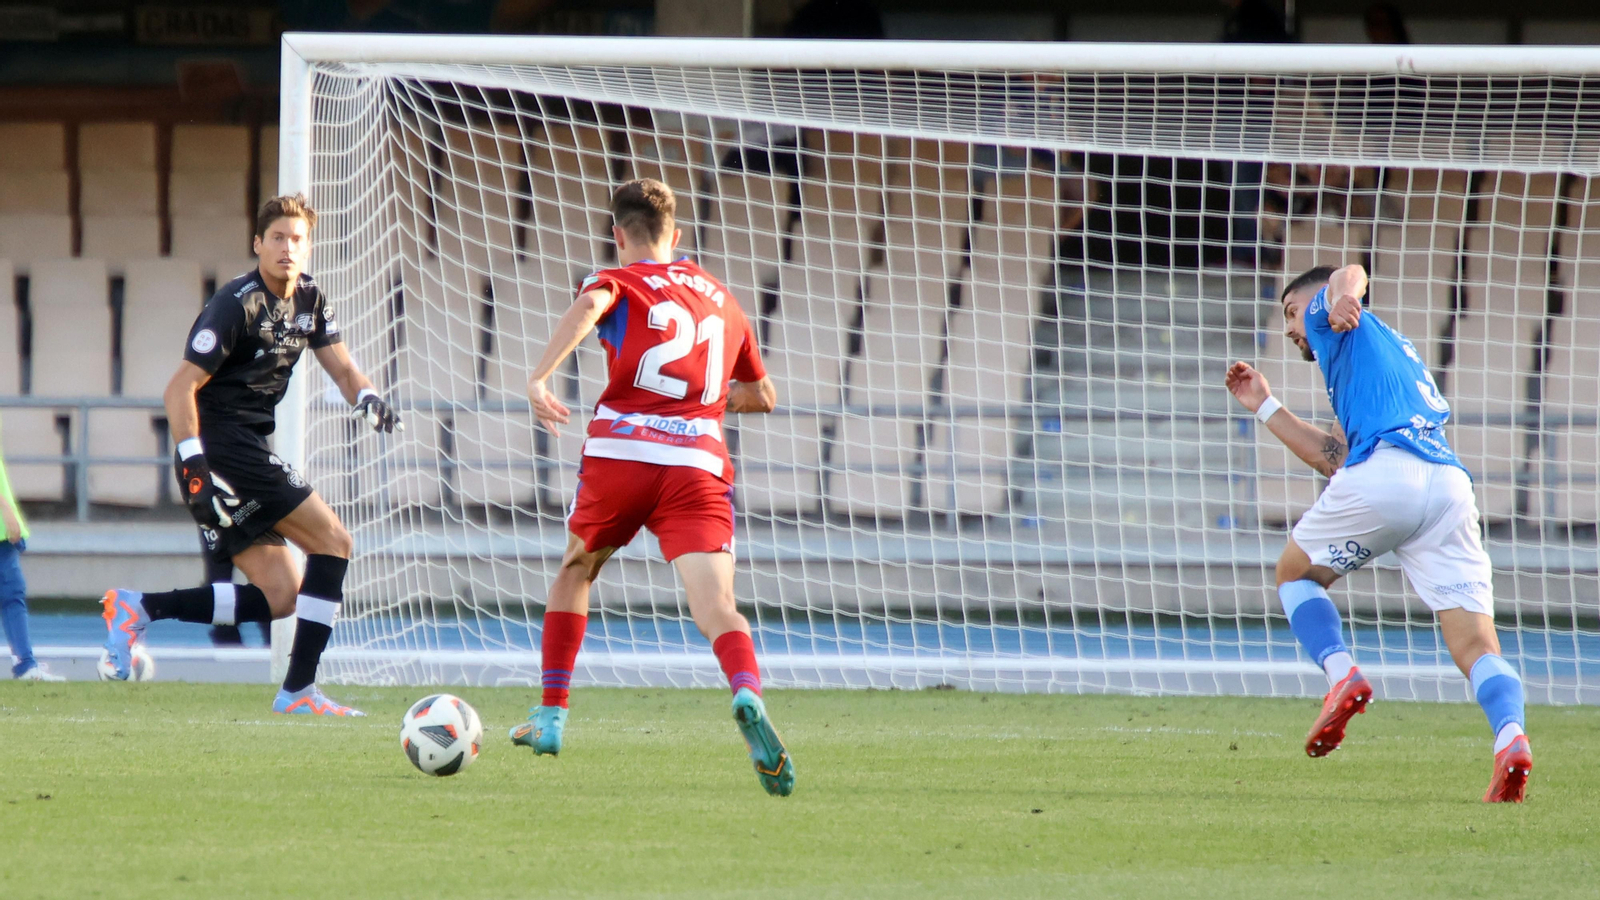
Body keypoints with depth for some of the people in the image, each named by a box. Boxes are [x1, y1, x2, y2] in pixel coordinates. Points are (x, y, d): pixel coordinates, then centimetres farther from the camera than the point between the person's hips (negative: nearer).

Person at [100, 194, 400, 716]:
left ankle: (137, 610, 3)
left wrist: (367, 398, -7)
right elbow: (181, 388, -17)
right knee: (332, 540, -11)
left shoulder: (308, 300, 12)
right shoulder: (237, 304, -14)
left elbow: (341, 368, 17)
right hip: (221, 447, -9)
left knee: (280, 595, 3)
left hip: (249, 452, 9)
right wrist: (194, 468, -25)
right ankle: (298, 690, -11)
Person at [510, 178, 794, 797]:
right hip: (700, 462, 1)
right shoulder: (721, 298, 24)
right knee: (716, 608, -13)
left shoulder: (619, 281, 12)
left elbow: (588, 307, -15)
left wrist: (539, 378, -28)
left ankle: (550, 717, 32)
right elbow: (764, 396, 34)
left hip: (621, 451, -1)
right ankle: (748, 695, -44)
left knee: (576, 571, 26)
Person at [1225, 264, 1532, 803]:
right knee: (1477, 647, -3)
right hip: (1450, 486, 6)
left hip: (1384, 474, -6)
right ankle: (1511, 737, -30)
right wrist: (1265, 407, 48)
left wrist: (1343, 297, -27)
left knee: (1295, 574, 19)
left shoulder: (1333, 318, 21)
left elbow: (1351, 274, -4)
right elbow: (1334, 458, 40)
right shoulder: (1402, 359, 41)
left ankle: (1342, 677, -4)